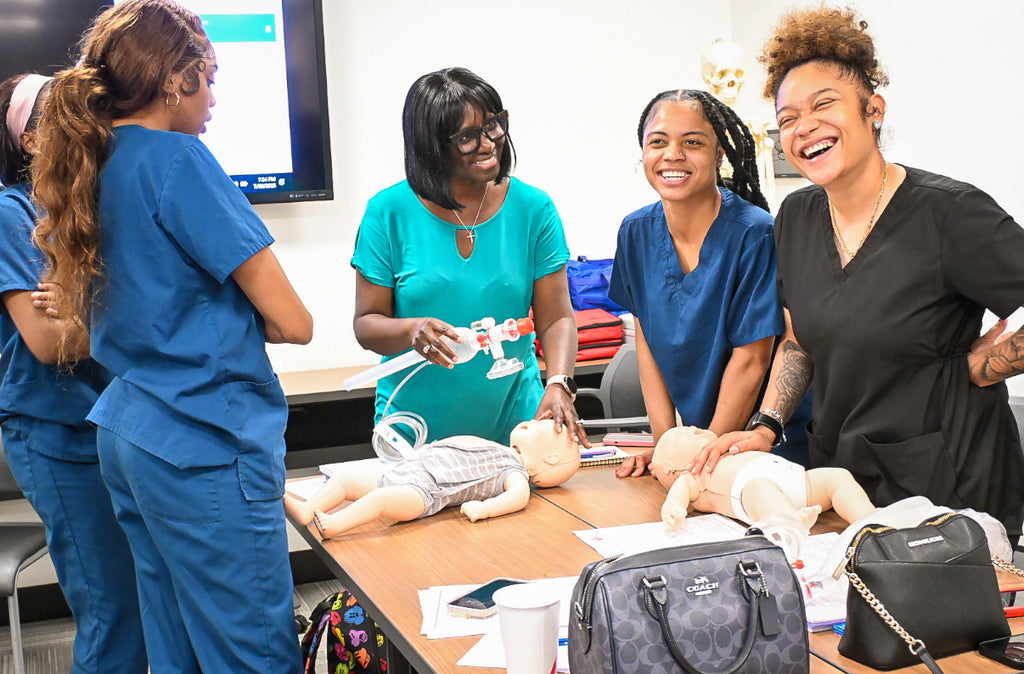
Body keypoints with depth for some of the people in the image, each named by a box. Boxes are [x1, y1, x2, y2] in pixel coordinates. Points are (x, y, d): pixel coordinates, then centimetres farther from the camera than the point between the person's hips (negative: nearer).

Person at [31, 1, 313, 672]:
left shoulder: (95, 168, 11)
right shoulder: (176, 159, -13)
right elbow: (293, 322, -13)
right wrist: (239, 319, 5)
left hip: (129, 434, 9)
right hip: (206, 443, -9)